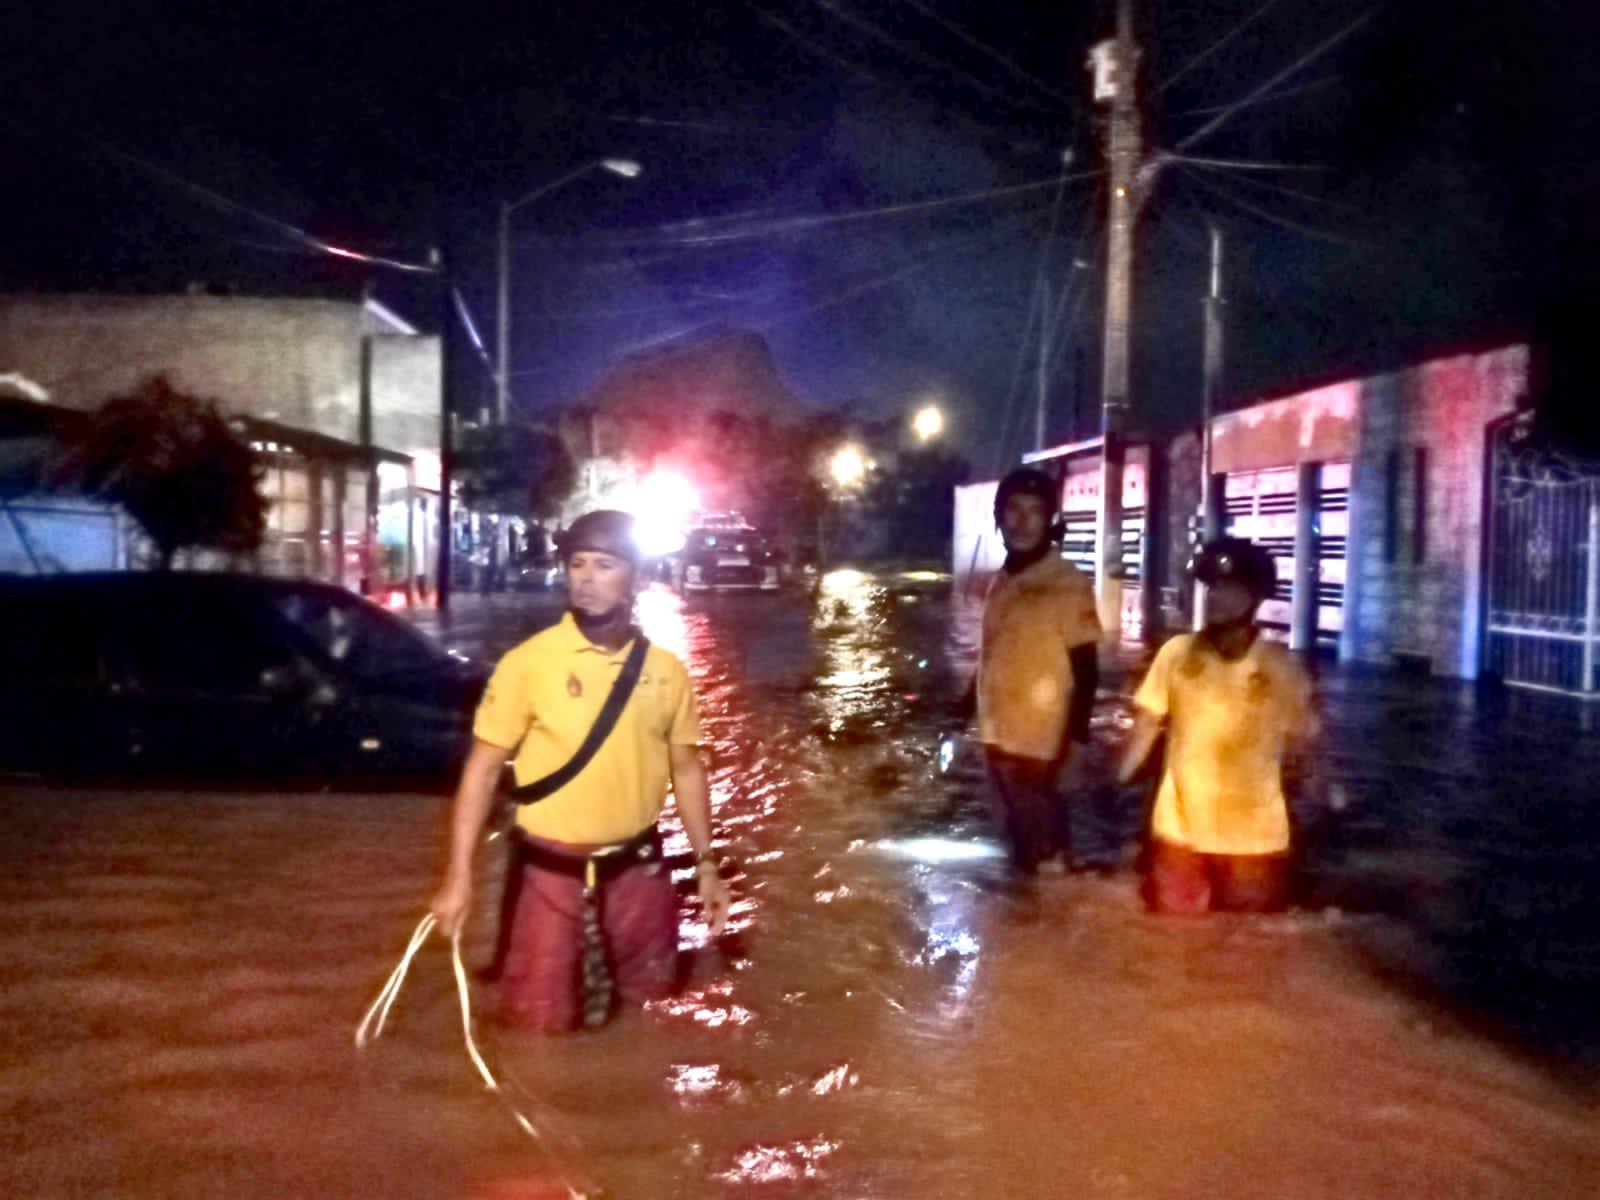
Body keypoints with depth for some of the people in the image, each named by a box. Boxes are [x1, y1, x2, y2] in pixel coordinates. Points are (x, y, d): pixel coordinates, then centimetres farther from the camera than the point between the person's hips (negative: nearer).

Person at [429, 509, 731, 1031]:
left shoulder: (666, 670, -2)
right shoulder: (529, 662, -13)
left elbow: (686, 767, 9)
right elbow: (484, 767, -9)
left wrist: (706, 863, 10)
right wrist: (459, 874, -13)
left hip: (638, 869, 4)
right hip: (551, 872, -3)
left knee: (647, 990, 18)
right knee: (540, 1015, 5)